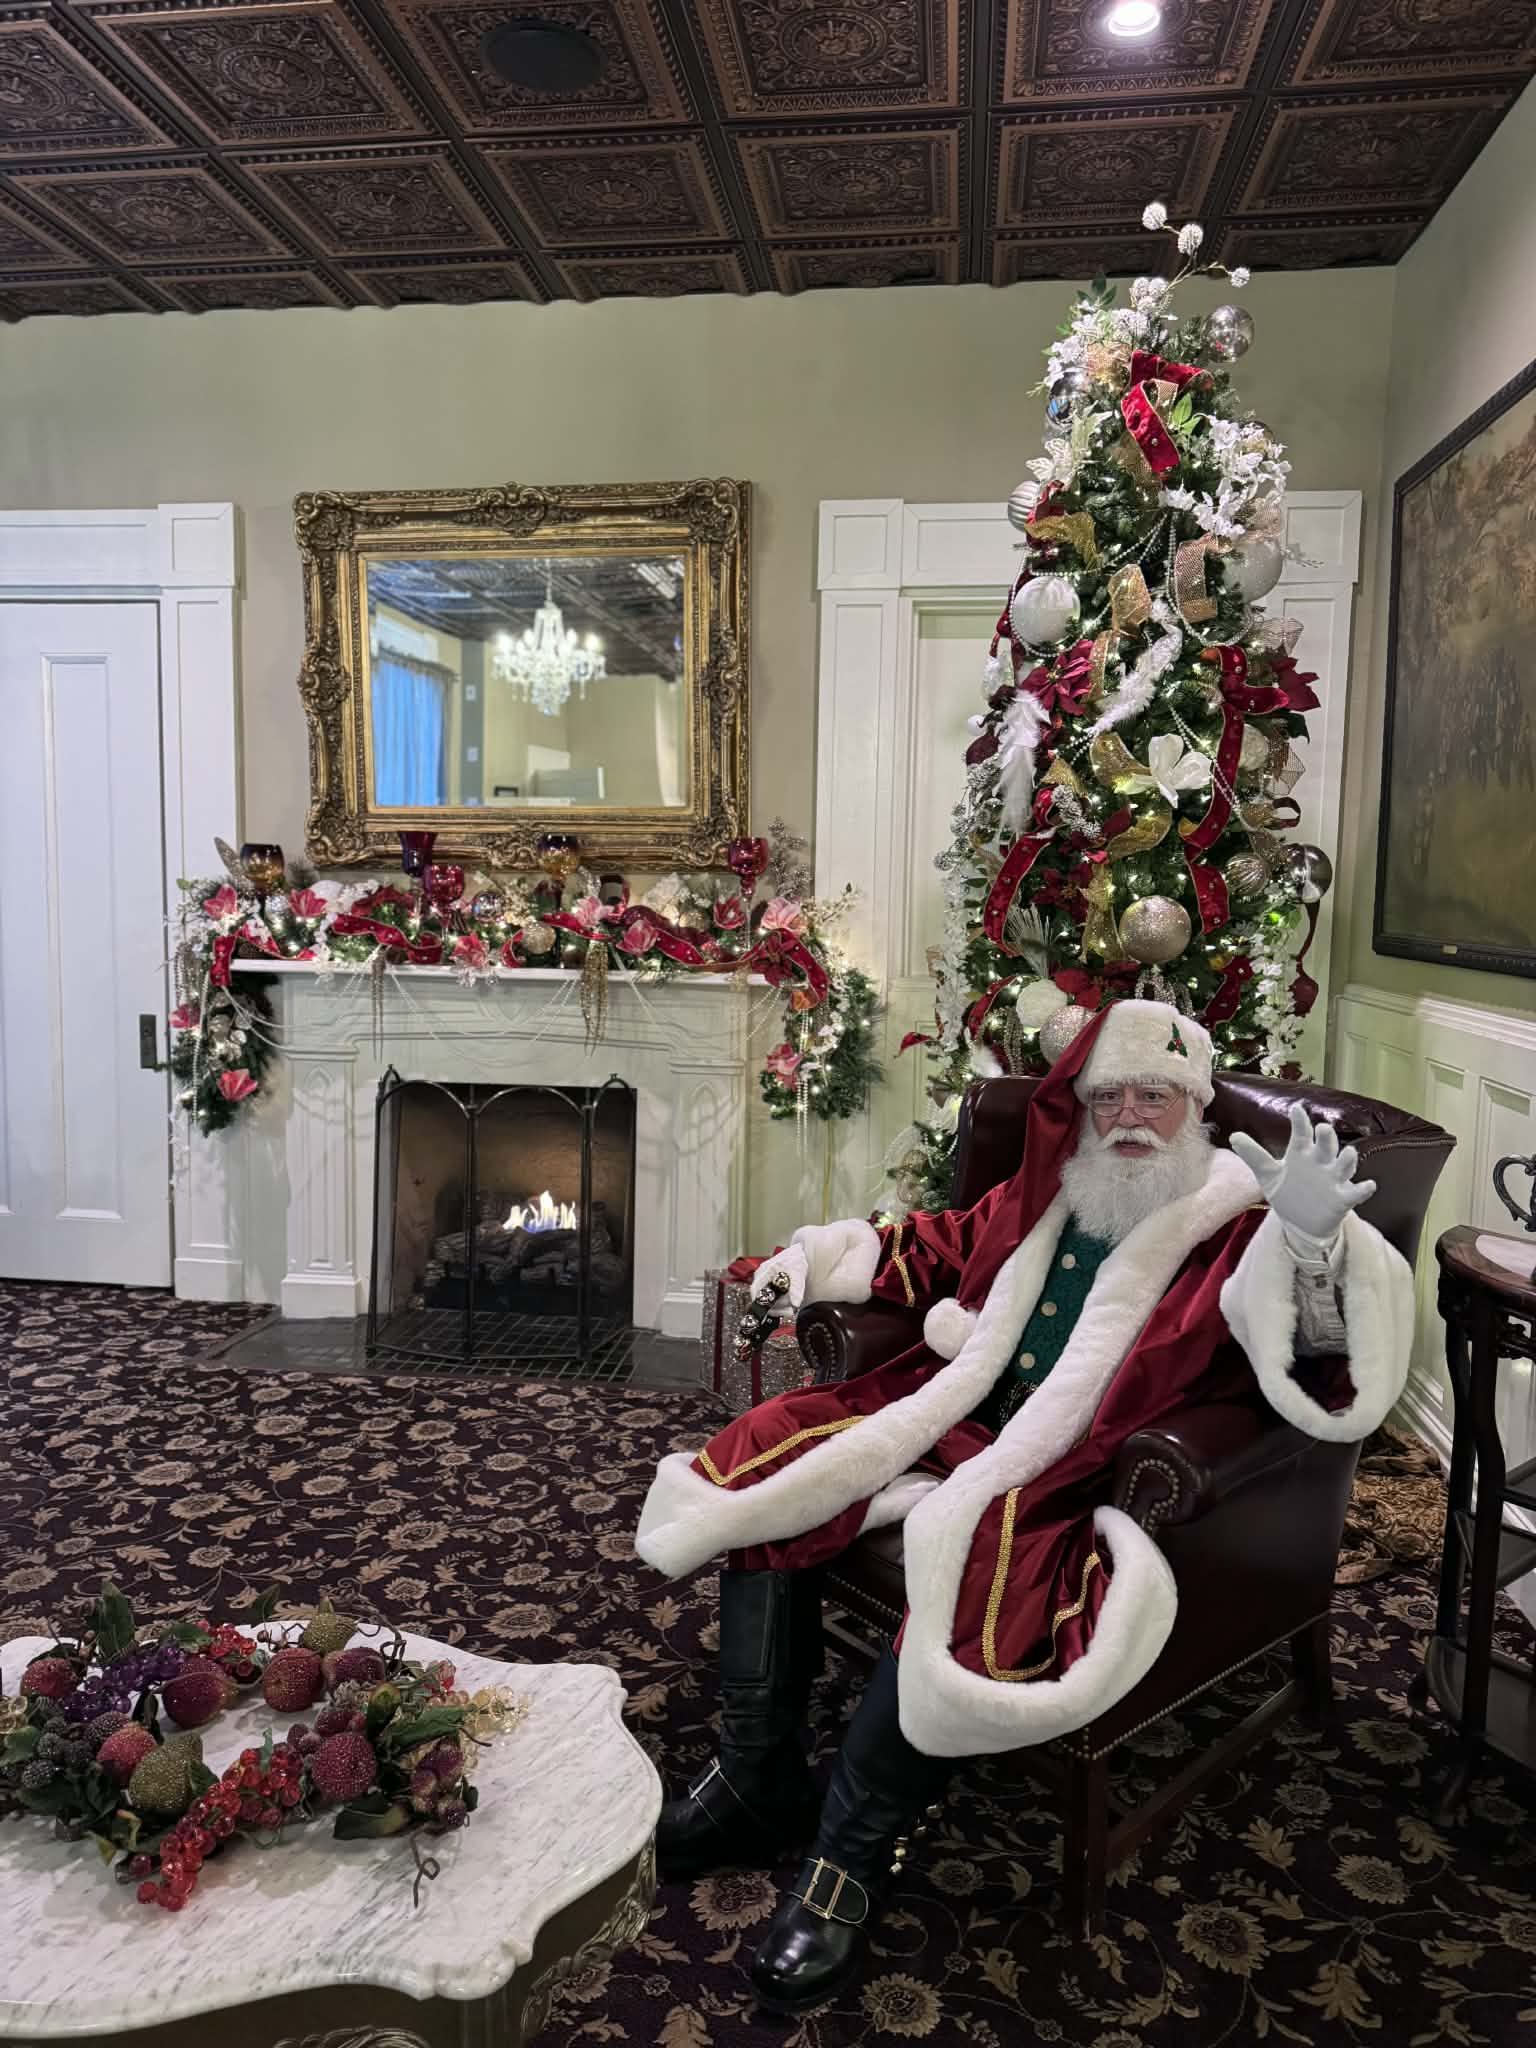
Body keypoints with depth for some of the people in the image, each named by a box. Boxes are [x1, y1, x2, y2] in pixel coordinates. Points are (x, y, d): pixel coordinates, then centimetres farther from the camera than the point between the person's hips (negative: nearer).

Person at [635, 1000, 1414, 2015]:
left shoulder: (1238, 1226, -1)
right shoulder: (1037, 1201, 15)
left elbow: (1319, 1345, -19)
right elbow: (926, 1248, 31)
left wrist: (1317, 1237, -40)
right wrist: (809, 1264, 19)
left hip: (1070, 1478, -6)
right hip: (956, 1428, 7)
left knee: (971, 1549, -35)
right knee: (775, 1454, -5)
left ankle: (854, 1850, -12)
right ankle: (756, 1780, 5)